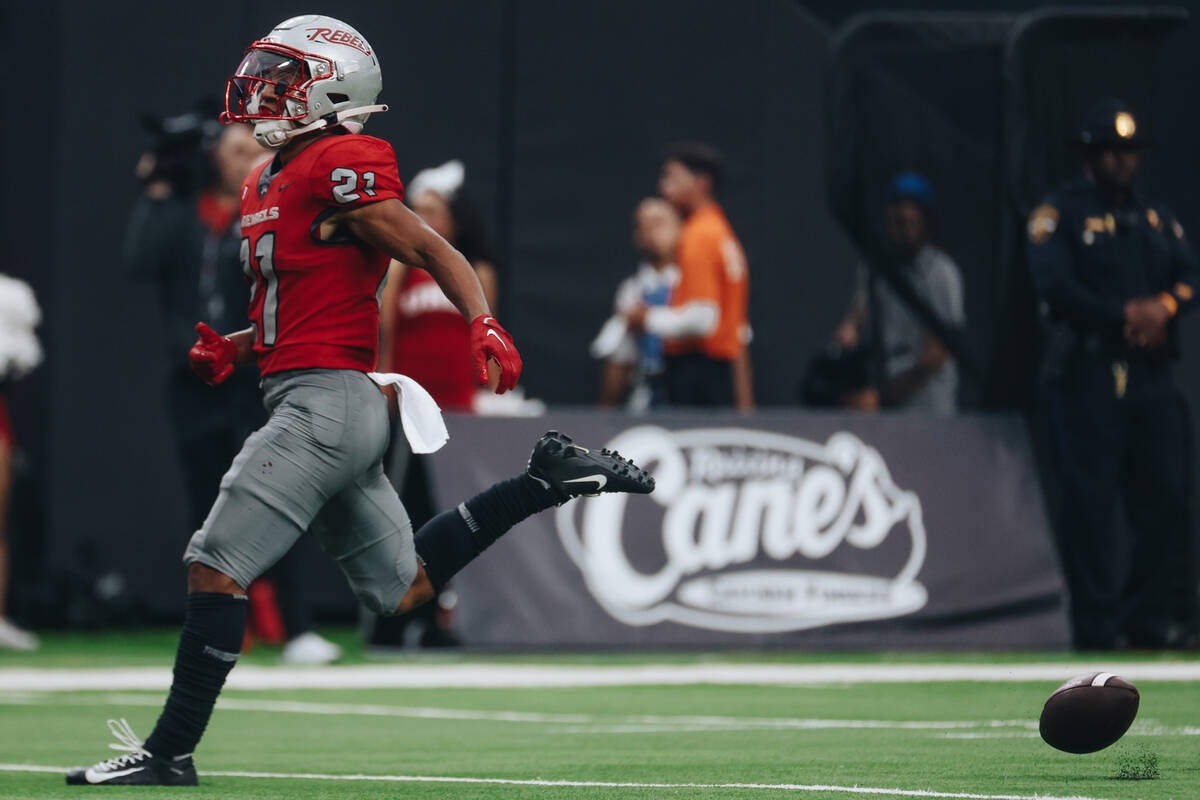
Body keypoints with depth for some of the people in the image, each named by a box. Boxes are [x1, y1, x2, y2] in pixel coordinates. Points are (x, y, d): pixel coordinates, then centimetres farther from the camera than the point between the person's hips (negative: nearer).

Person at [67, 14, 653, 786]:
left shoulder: (339, 169, -11)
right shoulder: (269, 184, 18)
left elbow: (436, 252, -14)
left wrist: (485, 326, -29)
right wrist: (232, 349, 13)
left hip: (327, 399, -10)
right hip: (328, 408, 10)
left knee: (216, 567, -10)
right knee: (401, 590, 17)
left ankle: (172, 750, -6)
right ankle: (546, 478, 21)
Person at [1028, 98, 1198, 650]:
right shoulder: (1060, 213, 3)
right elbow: (1055, 287, -10)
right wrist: (1126, 314, -14)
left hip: (1152, 372, 5)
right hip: (1087, 371, -5)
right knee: (1089, 497, -7)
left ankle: (1156, 615, 4)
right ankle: (1096, 621, -4)